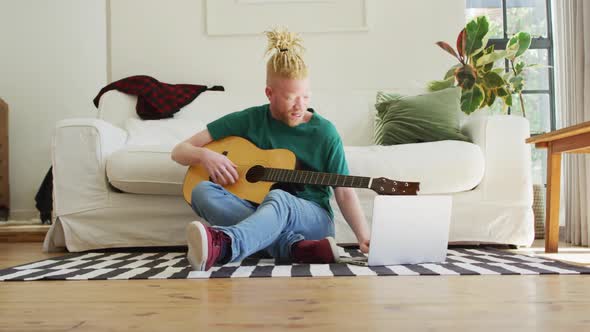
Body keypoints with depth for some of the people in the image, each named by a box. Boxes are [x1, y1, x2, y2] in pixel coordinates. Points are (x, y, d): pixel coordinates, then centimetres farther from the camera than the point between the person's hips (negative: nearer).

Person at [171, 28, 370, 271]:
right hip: (255, 213, 3)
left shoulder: (324, 132, 0)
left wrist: (363, 237, -17)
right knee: (202, 191, -25)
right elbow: (180, 151, 6)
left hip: (313, 220, -2)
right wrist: (204, 155, -17)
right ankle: (294, 247, -37)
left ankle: (222, 245, -66)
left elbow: (344, 193, -1)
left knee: (278, 198, -37)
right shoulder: (249, 121, 3)